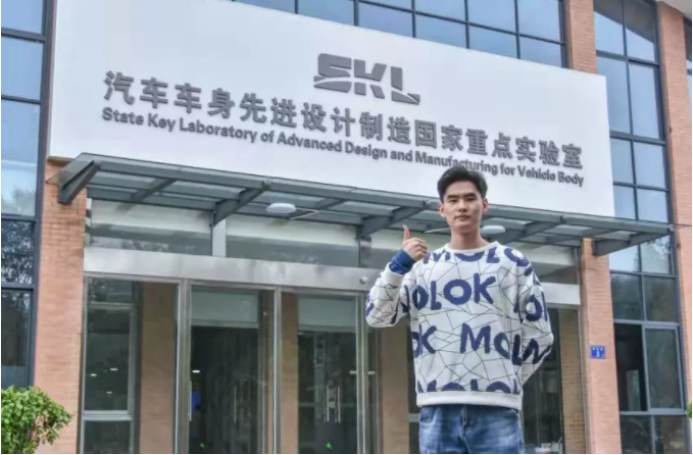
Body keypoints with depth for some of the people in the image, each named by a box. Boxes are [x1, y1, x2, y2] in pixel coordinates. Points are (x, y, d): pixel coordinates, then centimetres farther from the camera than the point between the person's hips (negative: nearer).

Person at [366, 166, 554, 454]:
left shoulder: (512, 263, 10)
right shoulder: (422, 267, 13)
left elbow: (539, 334, 11)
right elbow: (377, 317, 4)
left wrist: (506, 378, 8)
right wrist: (399, 264, -9)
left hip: (496, 409, -1)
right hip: (437, 410, 2)